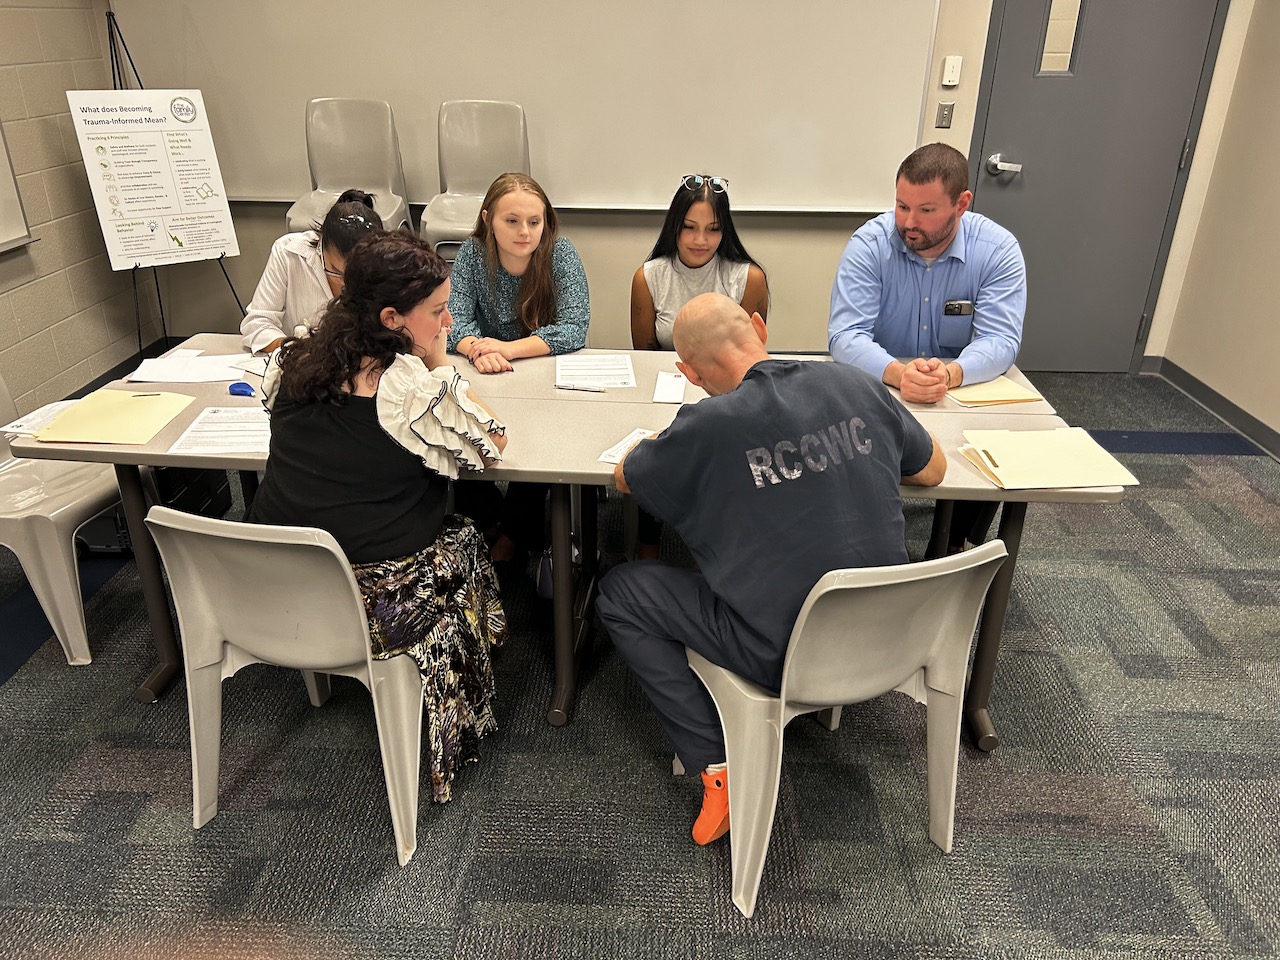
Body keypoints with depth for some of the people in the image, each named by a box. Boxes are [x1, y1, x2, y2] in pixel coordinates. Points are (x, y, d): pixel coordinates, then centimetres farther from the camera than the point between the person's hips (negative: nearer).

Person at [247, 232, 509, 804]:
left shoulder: (292, 362, 0)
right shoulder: (416, 386, -20)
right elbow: (490, 445, -6)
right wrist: (439, 366, -3)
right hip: (376, 600, -6)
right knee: (466, 543, 24)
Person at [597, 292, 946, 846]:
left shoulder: (707, 426, -18)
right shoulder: (857, 385, -5)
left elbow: (624, 478, 3)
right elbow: (933, 470, 12)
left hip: (785, 653, -6)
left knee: (619, 593, 8)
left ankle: (718, 769, 4)